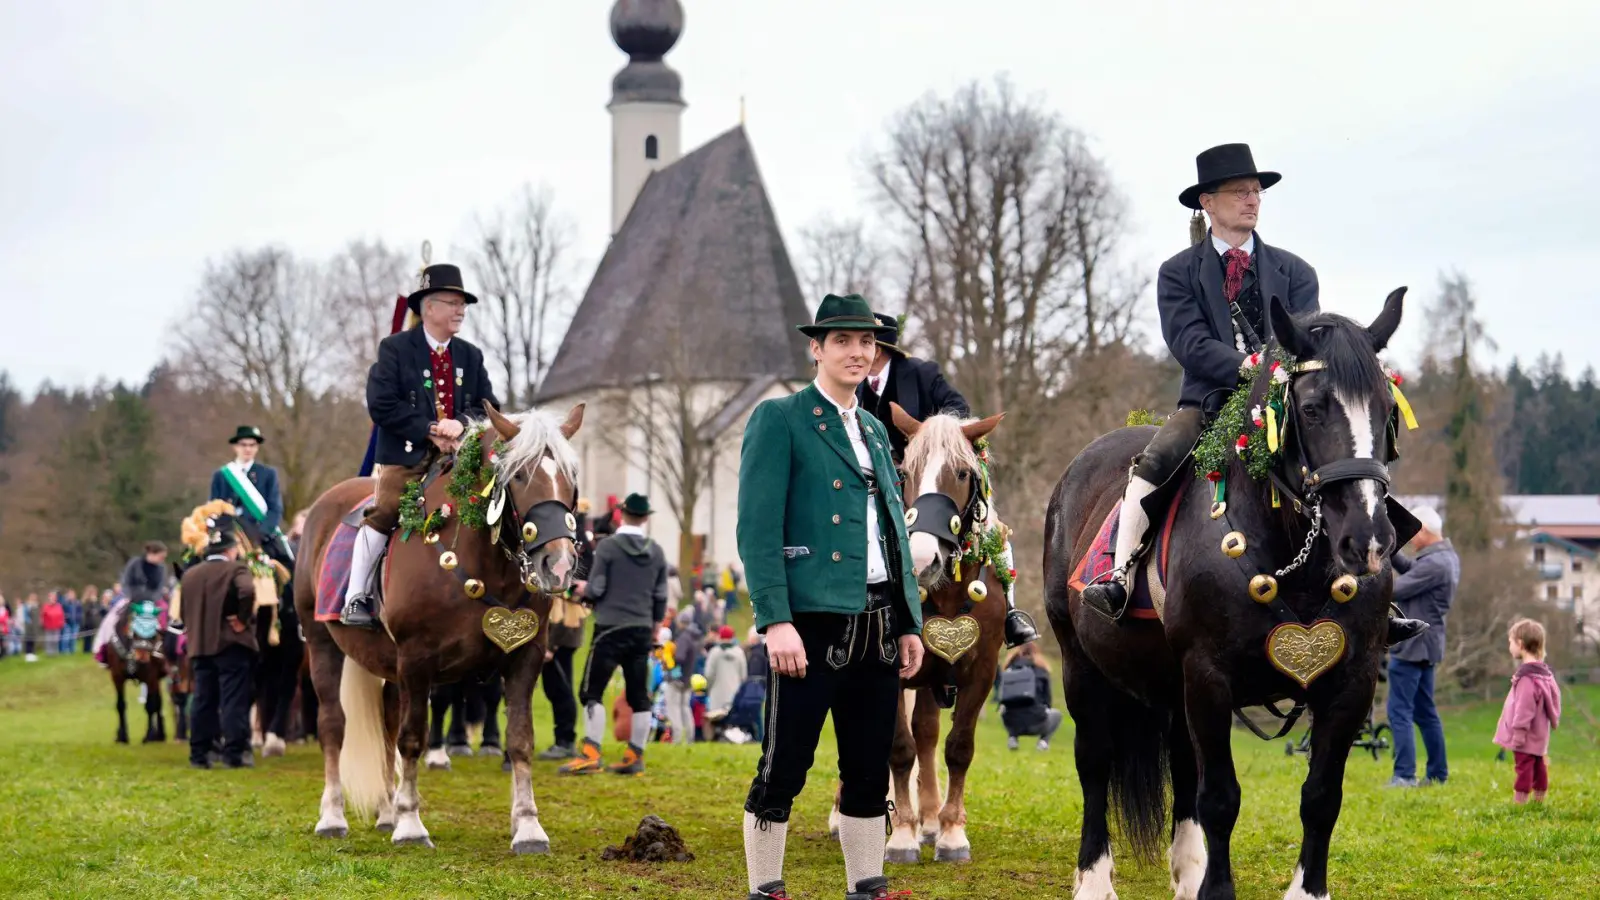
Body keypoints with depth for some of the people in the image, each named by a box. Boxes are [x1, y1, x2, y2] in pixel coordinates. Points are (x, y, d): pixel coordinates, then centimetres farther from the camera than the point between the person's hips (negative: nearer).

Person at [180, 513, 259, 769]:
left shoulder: (190, 575, 11)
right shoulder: (236, 570, -8)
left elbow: (183, 611, 13)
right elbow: (247, 591, -28)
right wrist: (243, 619, -15)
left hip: (199, 646, 5)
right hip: (232, 645, -5)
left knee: (204, 701, 10)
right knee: (234, 701, -3)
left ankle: (199, 754, 10)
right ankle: (235, 752, -5)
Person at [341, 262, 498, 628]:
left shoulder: (471, 357, 16)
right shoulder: (395, 349, 1)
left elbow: (489, 406, 12)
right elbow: (381, 405, -9)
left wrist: (462, 424, -11)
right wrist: (429, 432, -14)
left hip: (458, 456, 5)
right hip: (406, 454, -5)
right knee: (384, 512, -17)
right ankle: (356, 598, -10)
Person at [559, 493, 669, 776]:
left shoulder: (608, 546, -6)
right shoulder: (657, 552, 8)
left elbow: (596, 590, -9)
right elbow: (660, 597, 11)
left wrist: (582, 590, 14)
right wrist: (655, 630, 24)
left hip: (611, 628, -5)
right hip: (642, 631, 5)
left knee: (592, 691, -5)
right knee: (639, 695, 8)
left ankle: (591, 754, -15)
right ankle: (635, 757, 10)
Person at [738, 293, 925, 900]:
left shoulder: (875, 430, 19)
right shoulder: (779, 419, -1)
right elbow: (756, 528, -9)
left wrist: (909, 623, 12)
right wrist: (776, 621, -18)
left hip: (877, 626, 7)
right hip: (812, 623, -6)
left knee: (869, 775, 9)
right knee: (783, 771, -3)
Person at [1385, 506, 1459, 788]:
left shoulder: (1433, 564, -22)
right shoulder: (1447, 557, 9)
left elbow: (1395, 590, -20)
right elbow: (1411, 570, 17)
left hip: (1412, 645, -10)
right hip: (1427, 645, 10)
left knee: (1400, 711, -6)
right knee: (1425, 711, 16)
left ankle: (1404, 775, -8)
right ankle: (1438, 773, 20)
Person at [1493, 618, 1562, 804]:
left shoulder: (1527, 675, -21)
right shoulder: (1544, 671, 12)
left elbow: (1525, 707, -24)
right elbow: (1554, 697, 18)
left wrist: (1519, 730, -22)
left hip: (1527, 736, -10)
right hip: (1539, 736, 10)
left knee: (1524, 766, -9)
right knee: (1538, 765, 15)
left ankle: (1519, 801, -10)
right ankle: (1539, 800, 23)